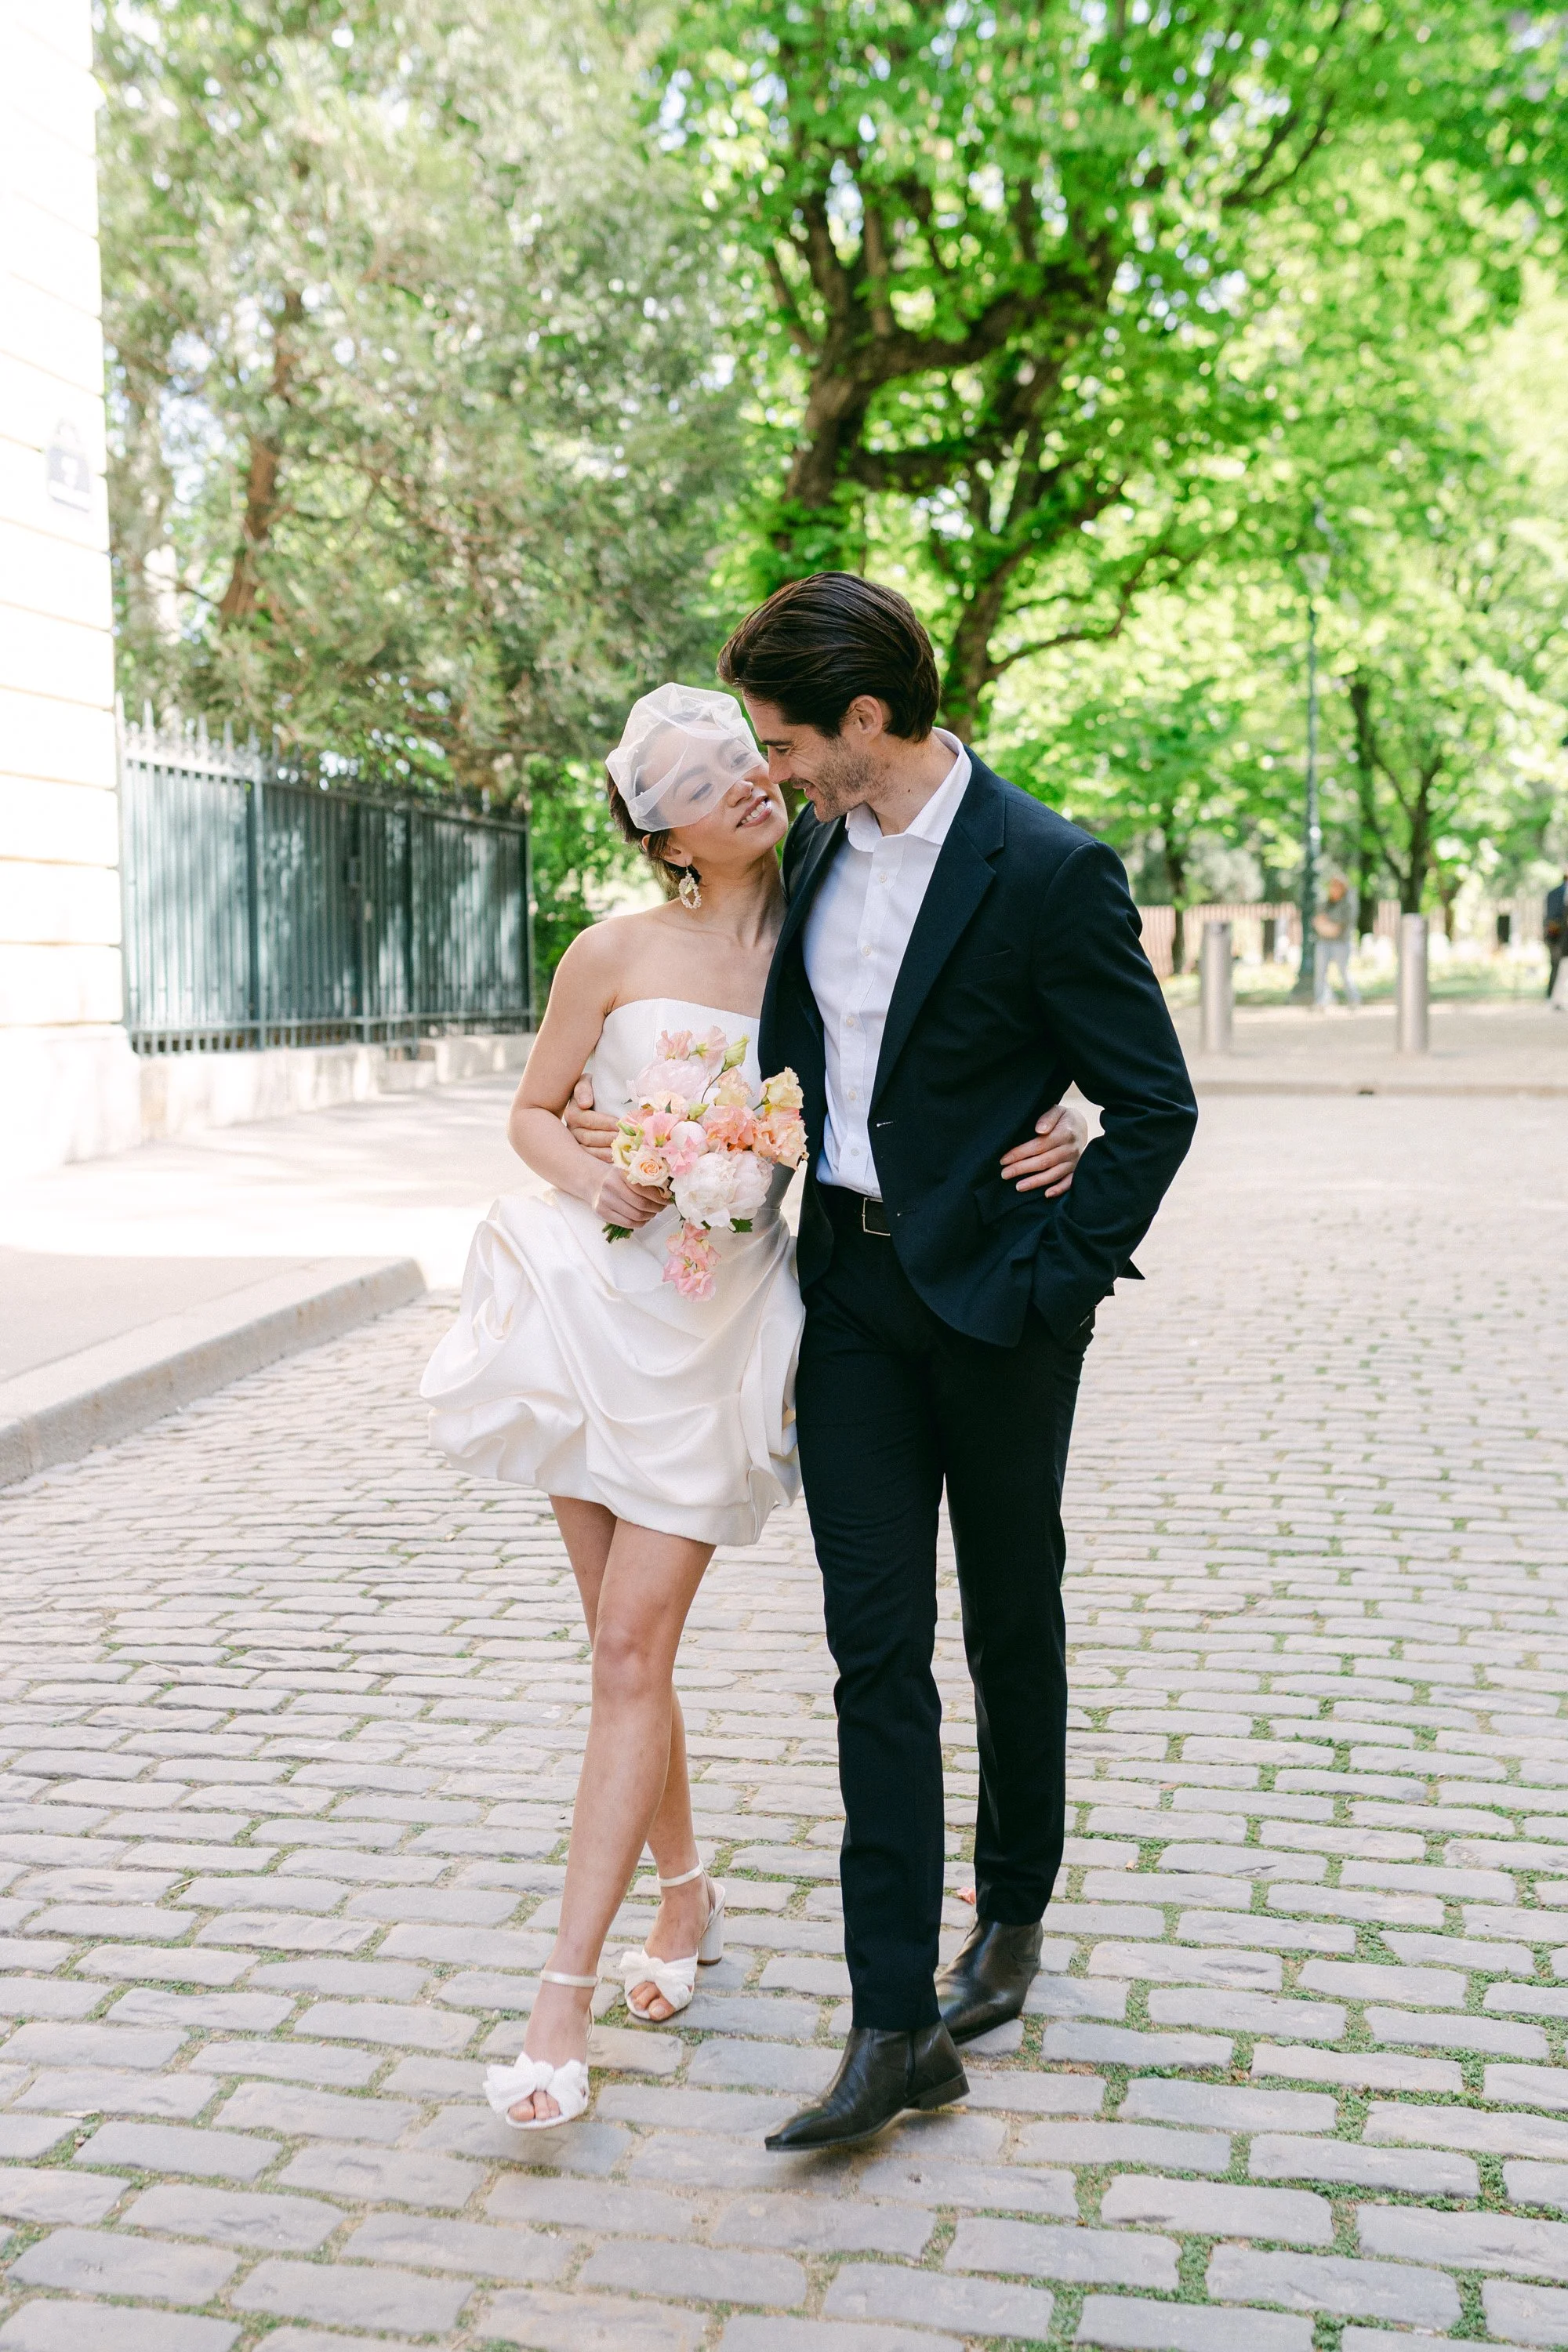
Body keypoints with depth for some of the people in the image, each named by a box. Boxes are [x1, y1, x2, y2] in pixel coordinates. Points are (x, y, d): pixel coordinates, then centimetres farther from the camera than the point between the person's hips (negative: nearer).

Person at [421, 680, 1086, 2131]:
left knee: (633, 1650, -5)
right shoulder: (619, 953, -3)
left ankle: (565, 1998, 2)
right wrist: (598, 1183, -13)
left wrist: (1044, 1145, -12)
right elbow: (534, 1111, 8)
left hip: (722, 1323, -1)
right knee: (624, 1645, 11)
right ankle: (686, 1893, 35)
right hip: (598, 1302, 2)